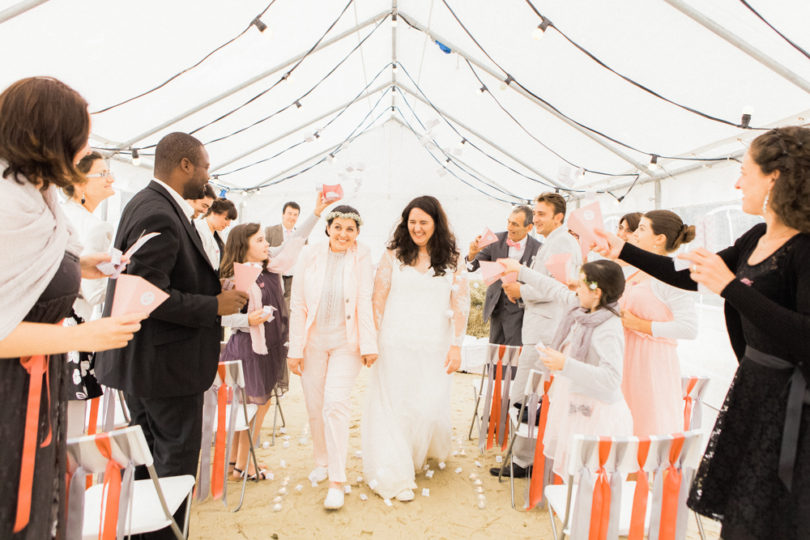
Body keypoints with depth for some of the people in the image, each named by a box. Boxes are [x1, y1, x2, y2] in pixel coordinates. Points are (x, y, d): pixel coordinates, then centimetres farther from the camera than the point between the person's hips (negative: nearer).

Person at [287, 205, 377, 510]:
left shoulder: (362, 258, -3)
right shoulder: (310, 256, -2)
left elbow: (365, 302, -6)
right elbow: (297, 305, -1)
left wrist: (369, 345, -10)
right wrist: (295, 349, -2)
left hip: (346, 343, -2)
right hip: (313, 341, 2)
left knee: (336, 403, -11)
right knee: (315, 407, 10)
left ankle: (337, 481, 0)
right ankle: (322, 461, 34)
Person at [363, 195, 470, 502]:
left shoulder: (451, 261, 3)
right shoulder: (393, 256, 2)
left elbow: (460, 304, 2)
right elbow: (378, 300, 2)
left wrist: (456, 345, -3)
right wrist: (373, 341, -3)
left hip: (435, 349, 1)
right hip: (395, 346, 0)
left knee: (430, 407, 6)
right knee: (394, 406, 3)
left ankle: (424, 453, 40)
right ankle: (393, 476, 17)